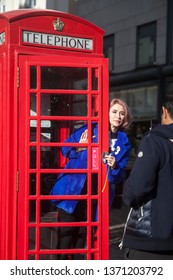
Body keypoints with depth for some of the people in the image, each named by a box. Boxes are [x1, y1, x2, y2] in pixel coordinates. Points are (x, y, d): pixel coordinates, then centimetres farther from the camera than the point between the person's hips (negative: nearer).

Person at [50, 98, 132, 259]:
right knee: (66, 234, -4)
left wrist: (114, 167, -16)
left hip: (95, 195, 3)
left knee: (82, 235, 12)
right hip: (72, 190, -2)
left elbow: (118, 177, 5)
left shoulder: (124, 143, 5)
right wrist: (77, 148, -16)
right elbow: (65, 148, 4)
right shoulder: (91, 129, -1)